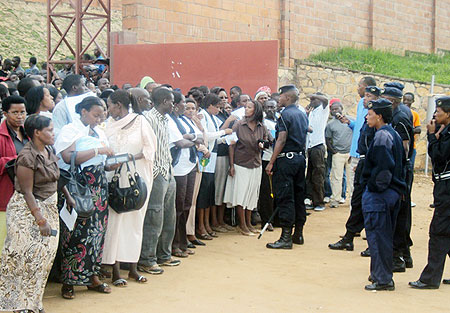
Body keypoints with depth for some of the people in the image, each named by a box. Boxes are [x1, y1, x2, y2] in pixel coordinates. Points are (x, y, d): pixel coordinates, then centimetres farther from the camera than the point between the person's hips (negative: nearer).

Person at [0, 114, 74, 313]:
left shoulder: (48, 151, 5)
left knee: (45, 252, 4)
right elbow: (27, 192, -20)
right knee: (27, 254, -6)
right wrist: (40, 220, -22)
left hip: (48, 206, 8)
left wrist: (67, 196, 24)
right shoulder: (27, 157, -18)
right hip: (26, 209, -7)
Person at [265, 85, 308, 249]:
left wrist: (271, 162, -16)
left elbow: (281, 140, -18)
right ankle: (298, 234, 19)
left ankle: (286, 238, -7)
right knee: (299, 196, 12)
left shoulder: (285, 114, -12)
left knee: (284, 198, -7)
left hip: (286, 158, -8)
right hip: (300, 158, 9)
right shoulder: (303, 115, 14)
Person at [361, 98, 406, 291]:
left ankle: (383, 279, 1)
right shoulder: (394, 135, 13)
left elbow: (384, 167, -25)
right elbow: (402, 162, 18)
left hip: (378, 195, -10)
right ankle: (380, 273, 27)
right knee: (385, 236, 17)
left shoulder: (381, 136, -16)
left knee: (377, 236, -4)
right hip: (393, 192, 10)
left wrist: (377, 187, -17)